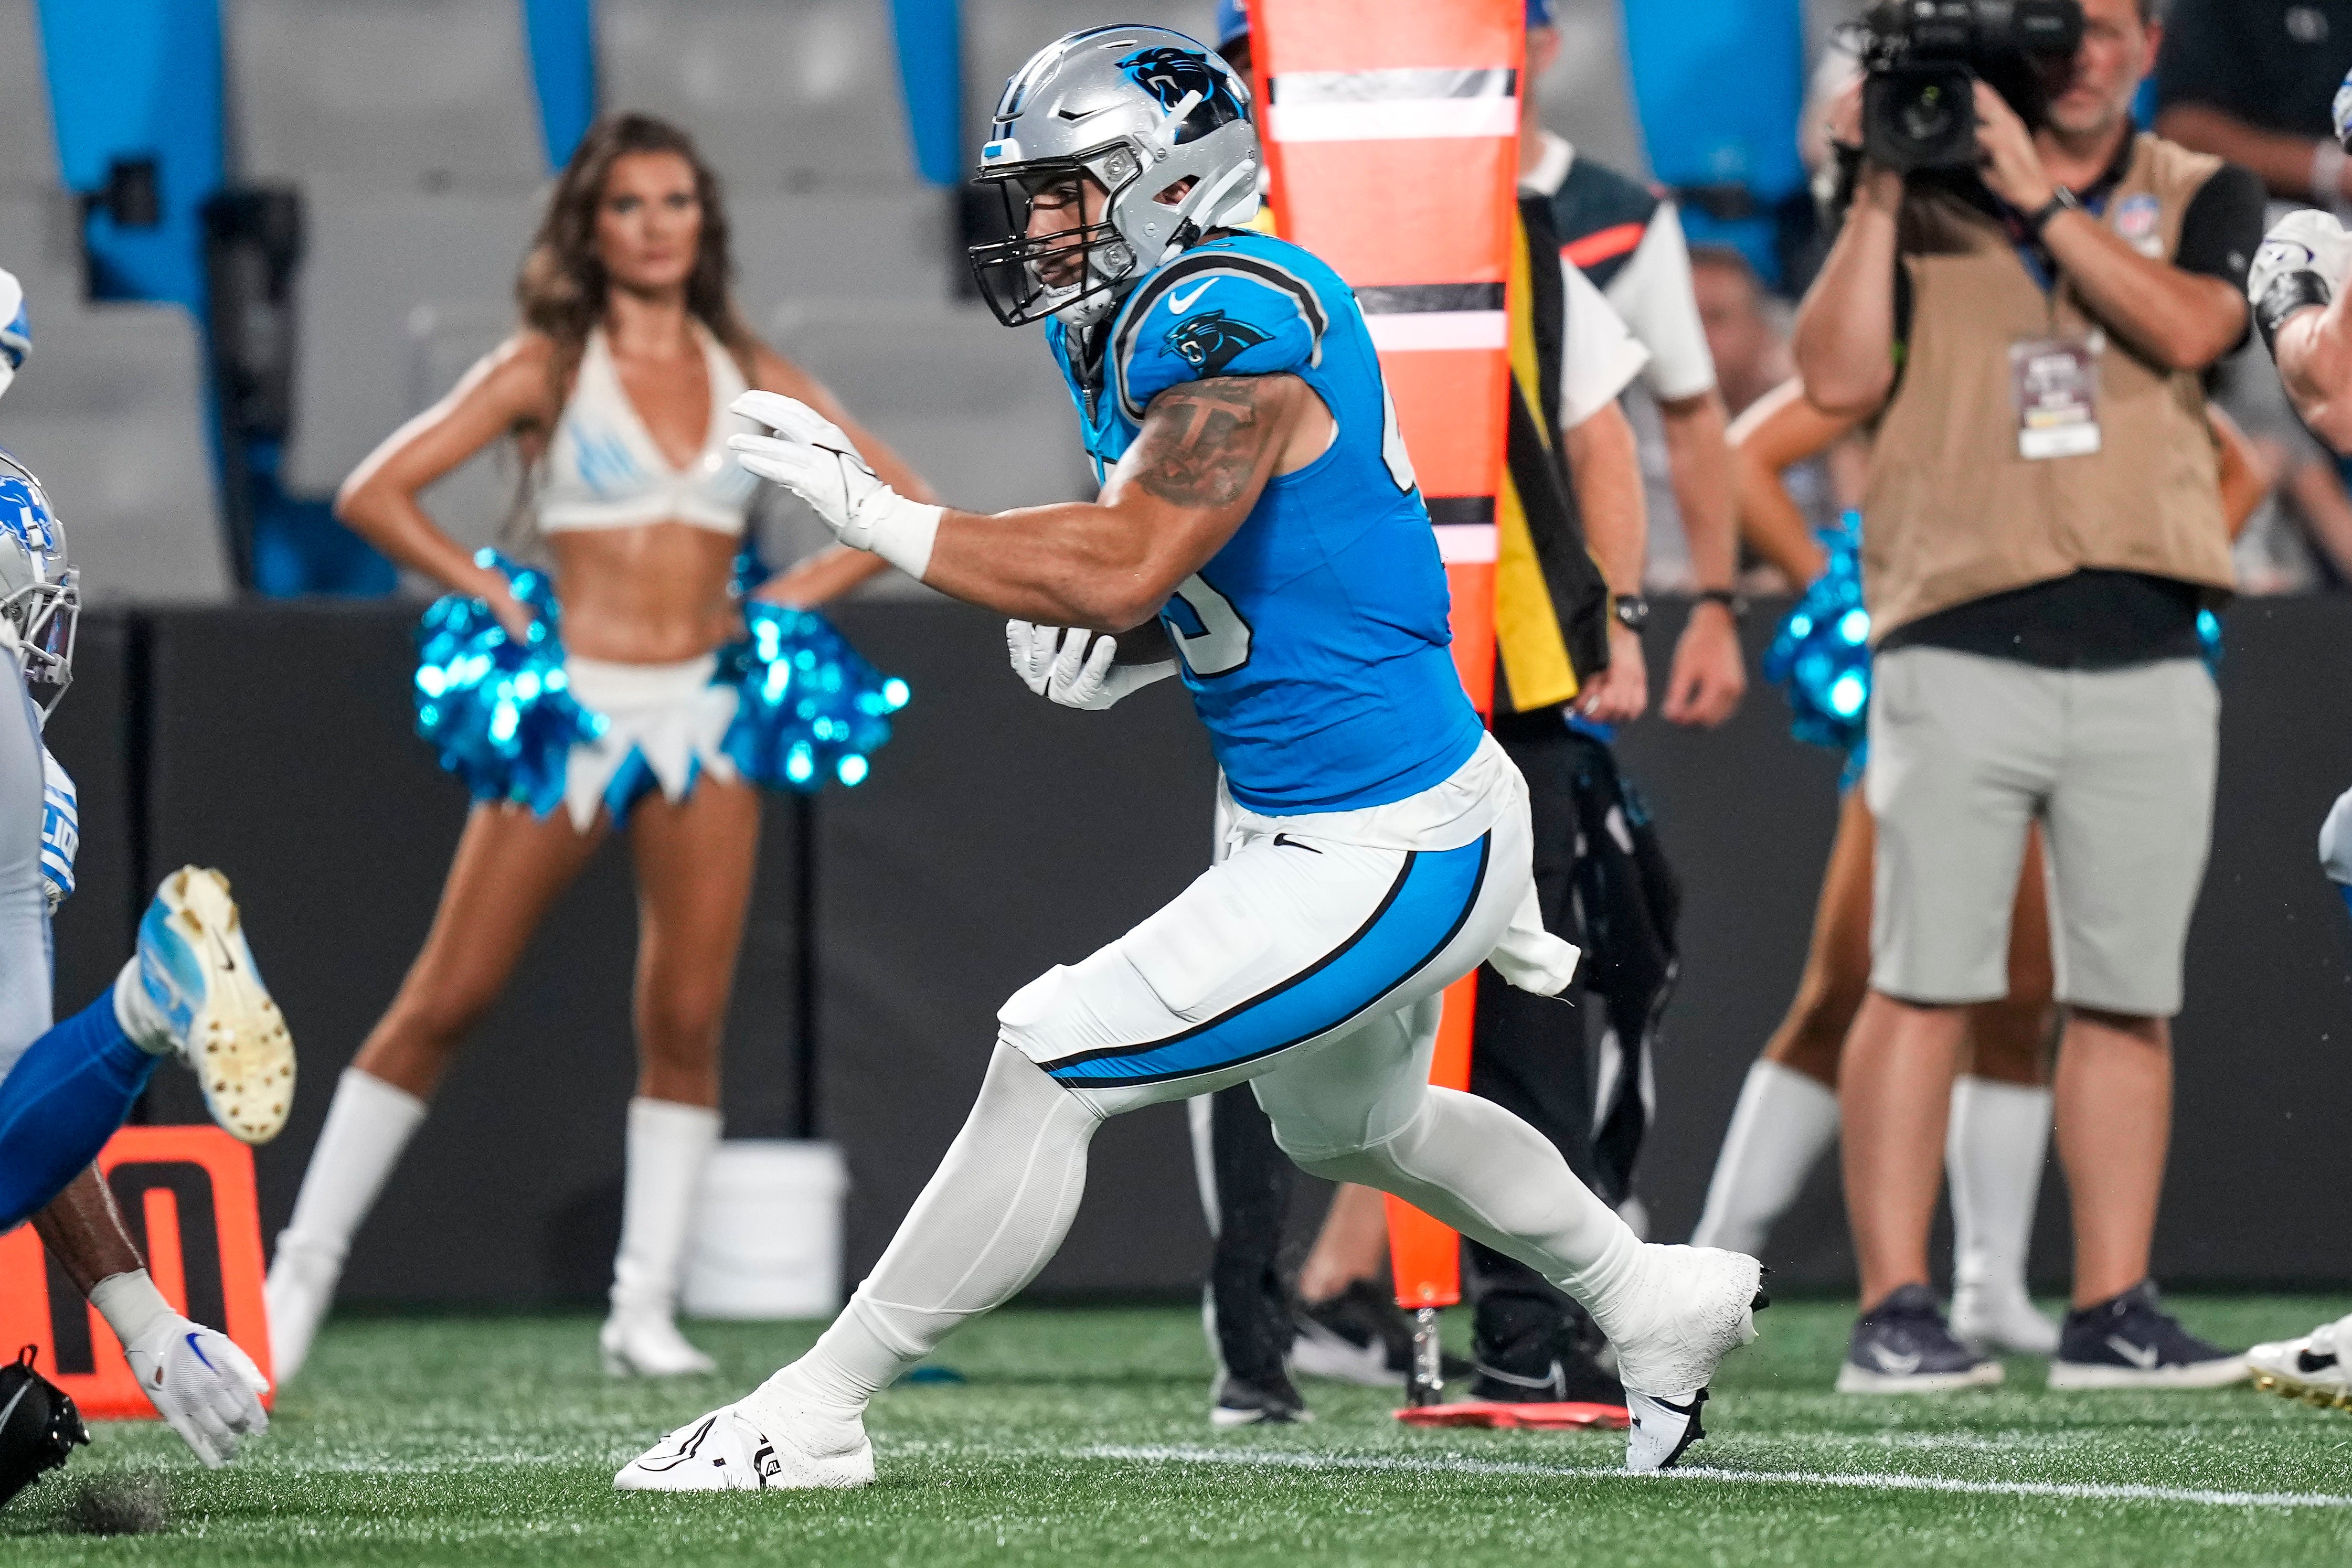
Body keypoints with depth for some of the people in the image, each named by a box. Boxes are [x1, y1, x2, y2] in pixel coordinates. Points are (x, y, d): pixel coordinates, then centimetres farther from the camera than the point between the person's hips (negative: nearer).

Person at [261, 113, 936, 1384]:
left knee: (686, 1021, -3)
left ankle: (645, 1310, 3)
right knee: (445, 1000, -4)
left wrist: (792, 597, 2)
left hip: (704, 709, 3)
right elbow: (374, 494, -6)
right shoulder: (547, 370, 0)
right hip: (570, 708, -3)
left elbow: (907, 507, 13)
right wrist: (495, 599, -10)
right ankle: (304, 1267, 3)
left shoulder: (751, 377, 9)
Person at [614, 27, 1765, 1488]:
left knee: (1047, 1068, -11)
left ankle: (815, 1412, -3)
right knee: (1353, 1122, 32)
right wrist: (1131, 649, 0)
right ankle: (1660, 1304, 50)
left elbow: (1131, 565, -32)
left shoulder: (1234, 319, -22)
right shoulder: (1140, 325, 8)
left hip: (1379, 858, -11)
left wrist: (880, 514, -26)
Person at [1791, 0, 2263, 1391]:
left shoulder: (2202, 198, 12)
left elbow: (2187, 329, -9)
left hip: (2145, 662, 2)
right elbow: (1839, 378, -2)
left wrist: (2041, 196, -13)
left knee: (2128, 1000, 4)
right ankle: (1895, 1309, -6)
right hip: (1960, 650, -2)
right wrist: (1877, 196, -8)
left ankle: (2112, 1312, 9)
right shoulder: (1924, 198, 9)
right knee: (1926, 987, -6)